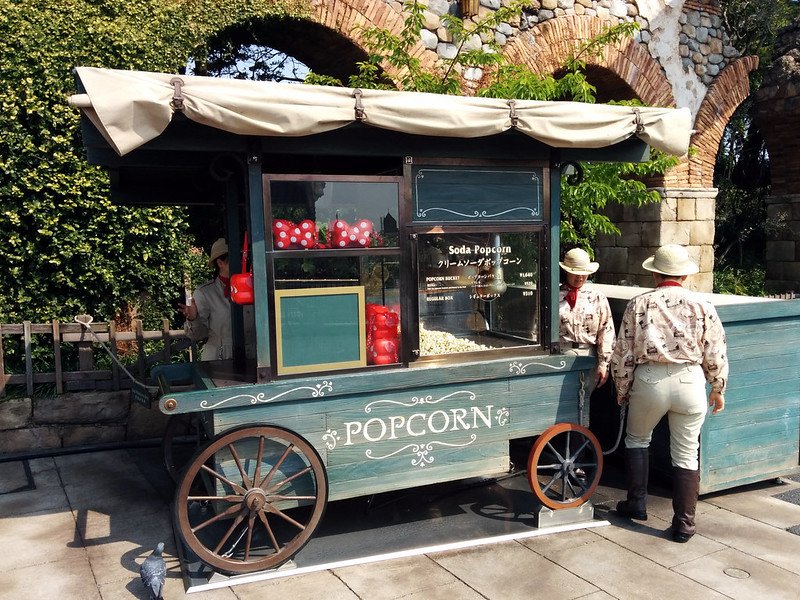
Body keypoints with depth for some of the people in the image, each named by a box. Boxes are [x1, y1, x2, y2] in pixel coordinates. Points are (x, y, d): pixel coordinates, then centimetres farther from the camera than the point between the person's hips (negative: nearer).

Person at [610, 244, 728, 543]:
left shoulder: (638, 304, 0)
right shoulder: (702, 305, 1)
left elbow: (623, 353, 1)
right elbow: (715, 355, 3)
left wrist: (622, 390, 13)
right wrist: (718, 389, 17)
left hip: (649, 380, 0)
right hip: (690, 381, 1)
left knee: (637, 439, 23)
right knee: (686, 455, 11)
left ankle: (637, 503, 28)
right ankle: (684, 524, 16)